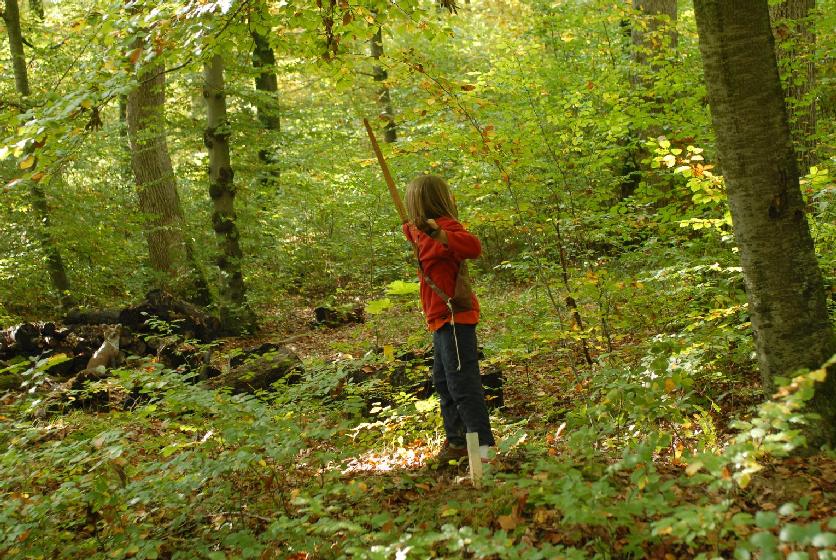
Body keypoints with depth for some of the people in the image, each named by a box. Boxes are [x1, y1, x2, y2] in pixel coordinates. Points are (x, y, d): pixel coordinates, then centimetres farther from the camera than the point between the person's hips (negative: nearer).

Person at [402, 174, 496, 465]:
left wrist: (440, 234, -44)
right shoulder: (427, 231, 13)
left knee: (462, 383, -11)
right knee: (443, 383, 19)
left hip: (454, 317, -11)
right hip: (444, 320, 11)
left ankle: (483, 444, -8)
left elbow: (473, 246, -37)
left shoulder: (446, 228, -17)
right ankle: (456, 441, 28)